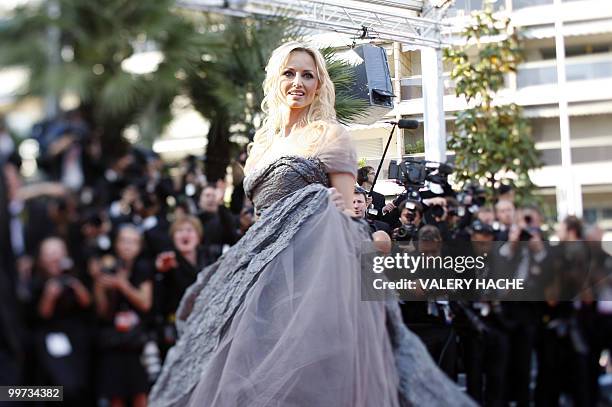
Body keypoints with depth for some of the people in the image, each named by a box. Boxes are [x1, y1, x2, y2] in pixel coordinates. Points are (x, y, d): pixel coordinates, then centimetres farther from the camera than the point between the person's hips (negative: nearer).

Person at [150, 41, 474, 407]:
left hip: (313, 259, -6)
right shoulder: (266, 141, 21)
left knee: (303, 377, -15)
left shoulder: (331, 135, 3)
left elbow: (345, 213, -4)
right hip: (265, 263, 6)